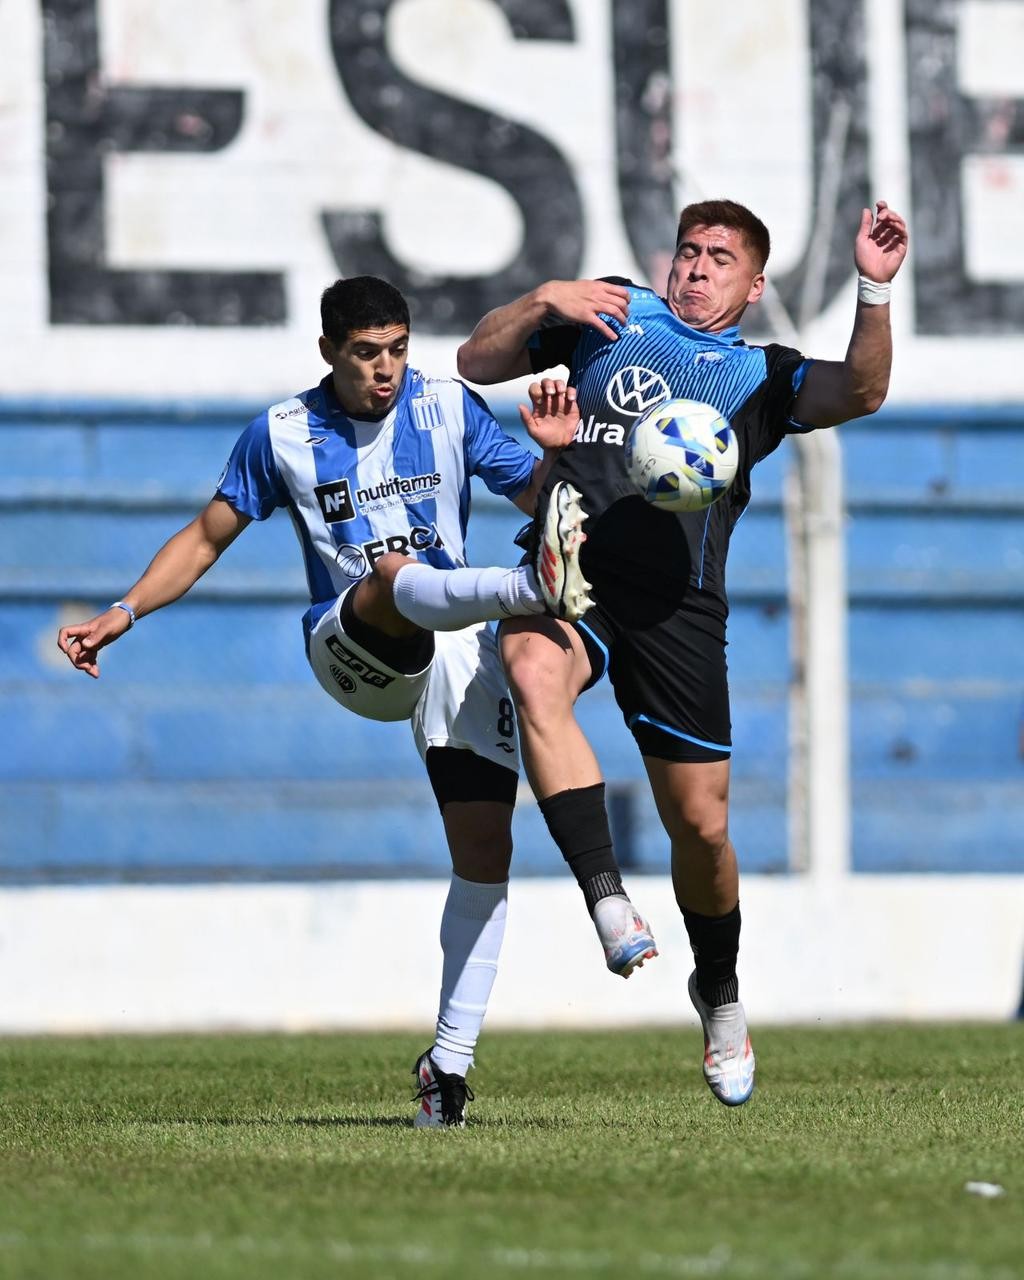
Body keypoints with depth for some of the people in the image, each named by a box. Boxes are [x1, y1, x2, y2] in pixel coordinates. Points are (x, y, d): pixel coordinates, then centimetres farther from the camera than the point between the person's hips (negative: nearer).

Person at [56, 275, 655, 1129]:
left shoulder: (450, 409, 5)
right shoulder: (282, 435, 5)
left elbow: (536, 501, 6)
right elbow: (208, 537, 13)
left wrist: (552, 457, -16)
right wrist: (125, 612, 3)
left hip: (457, 648, 1)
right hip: (349, 655, -1)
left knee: (485, 844, -10)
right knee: (392, 575, -36)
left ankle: (451, 1060, -3)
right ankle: (534, 588, -67)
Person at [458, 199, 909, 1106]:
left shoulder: (762, 376, 17)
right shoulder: (611, 314, 22)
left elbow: (859, 393, -2)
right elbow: (477, 364, 22)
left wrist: (874, 292, -17)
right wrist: (543, 301, 5)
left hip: (676, 602, 0)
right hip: (570, 574, 0)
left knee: (700, 826, 3)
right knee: (534, 674, -37)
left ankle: (719, 994, 30)